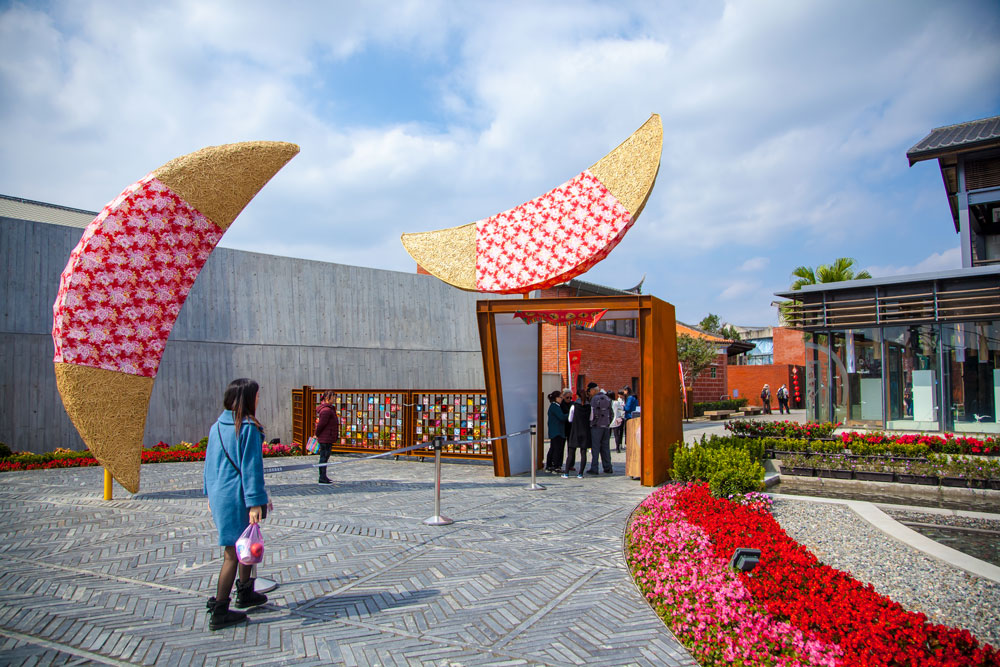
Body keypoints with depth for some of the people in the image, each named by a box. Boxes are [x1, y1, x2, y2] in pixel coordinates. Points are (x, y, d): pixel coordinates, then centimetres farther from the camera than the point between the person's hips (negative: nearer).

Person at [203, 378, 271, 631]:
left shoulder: (217, 426, 7)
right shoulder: (249, 428, -15)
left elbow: (210, 461, 13)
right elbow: (251, 467, -17)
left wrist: (210, 494, 23)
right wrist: (255, 502, -15)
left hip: (218, 494, 8)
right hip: (237, 496, -8)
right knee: (234, 552, 1)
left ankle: (245, 593, 36)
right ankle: (219, 613, 8)